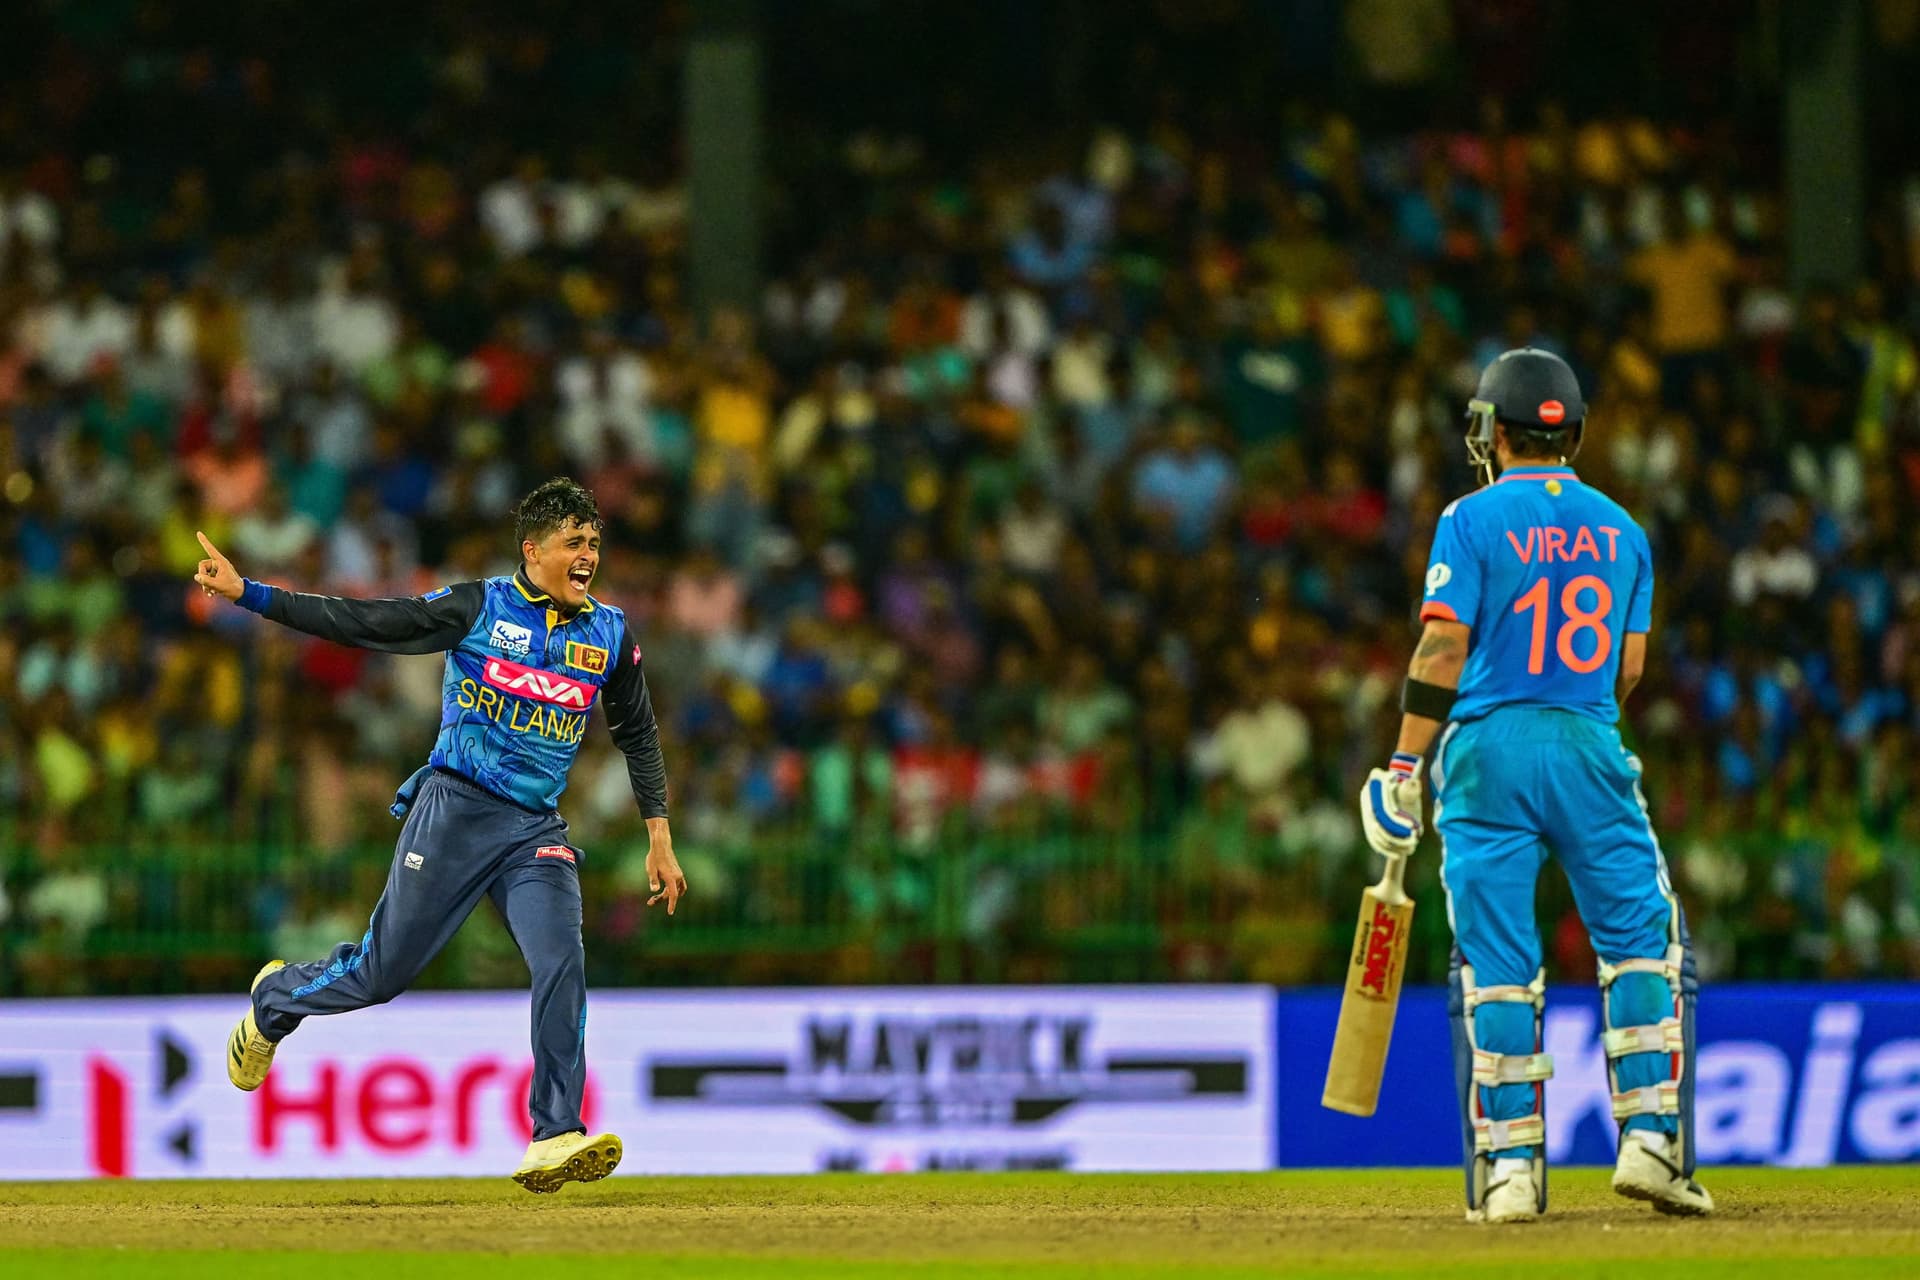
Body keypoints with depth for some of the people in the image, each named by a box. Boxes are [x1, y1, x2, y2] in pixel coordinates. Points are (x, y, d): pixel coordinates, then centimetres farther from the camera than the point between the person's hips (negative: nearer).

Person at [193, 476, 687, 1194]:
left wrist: (659, 839, 15)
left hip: (537, 833, 3)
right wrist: (245, 593, -11)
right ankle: (276, 1000, 33)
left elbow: (638, 736, 20)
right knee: (383, 972, 2)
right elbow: (359, 624, -5)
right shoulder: (477, 609, -4)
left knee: (562, 965, -19)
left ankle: (555, 1141, -19)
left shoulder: (610, 635, 8)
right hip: (455, 810, -3)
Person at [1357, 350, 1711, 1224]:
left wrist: (1404, 768, -8)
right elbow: (1629, 668, 9)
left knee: (1496, 962, 0)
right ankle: (1650, 1141, -3)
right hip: (1592, 749, 2)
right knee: (1642, 943, 8)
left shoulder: (1474, 521, -3)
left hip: (1489, 749, -2)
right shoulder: (1620, 529, 9)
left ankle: (1512, 1167, -2)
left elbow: (1443, 650, -10)